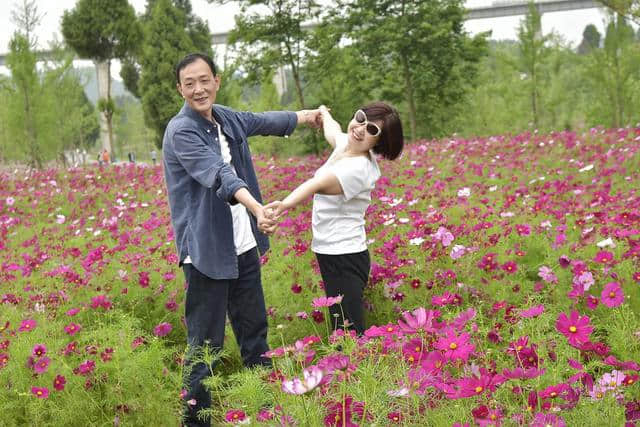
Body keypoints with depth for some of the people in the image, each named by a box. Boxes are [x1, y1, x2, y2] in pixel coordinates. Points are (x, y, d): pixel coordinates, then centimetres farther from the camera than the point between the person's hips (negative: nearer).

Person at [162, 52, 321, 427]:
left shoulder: (227, 118, 8)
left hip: (243, 246, 8)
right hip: (208, 251, -8)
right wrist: (258, 209, -45)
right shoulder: (181, 131, -15)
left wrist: (311, 115, 42)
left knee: (255, 328, 18)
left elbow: (264, 122, 28)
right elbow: (219, 175, -31)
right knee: (206, 341, -5)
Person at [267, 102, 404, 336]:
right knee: (341, 327, 16)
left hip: (344, 258, -10)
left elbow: (319, 184, -43)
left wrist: (288, 202, -60)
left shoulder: (358, 169, -22)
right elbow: (332, 130, 31)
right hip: (329, 252, 10)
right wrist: (324, 114, 53)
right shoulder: (345, 144, 5)